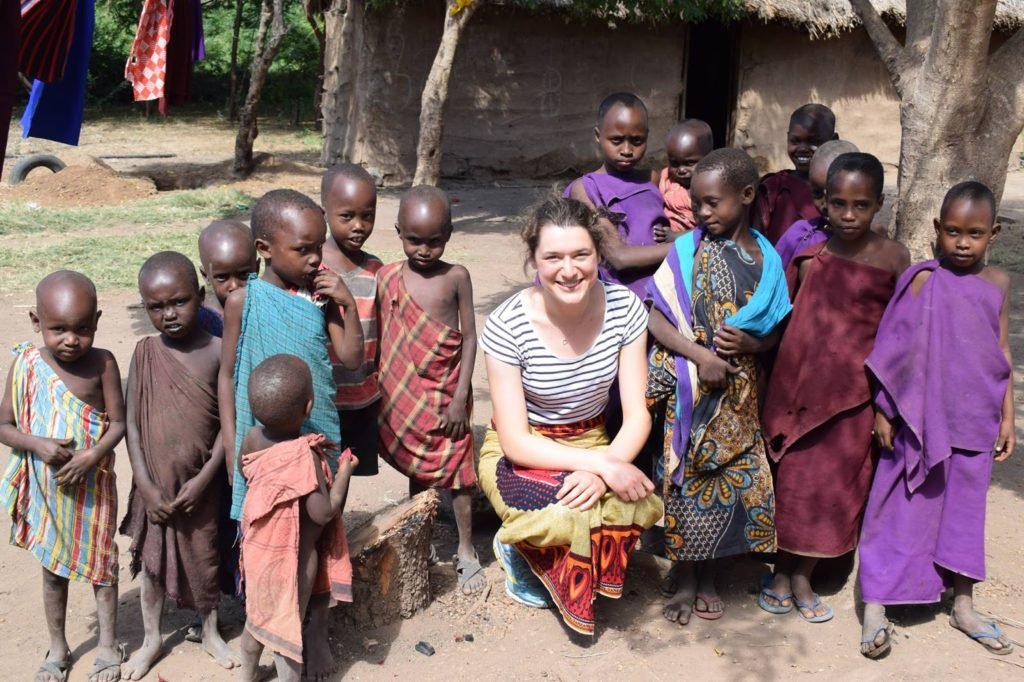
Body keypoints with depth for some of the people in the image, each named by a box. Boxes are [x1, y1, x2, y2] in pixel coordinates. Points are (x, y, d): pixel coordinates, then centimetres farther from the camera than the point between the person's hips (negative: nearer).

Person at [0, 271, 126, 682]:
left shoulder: (102, 363, -14)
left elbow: (118, 423, -10)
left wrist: (92, 456, -26)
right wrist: (37, 444, -22)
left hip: (92, 486, -2)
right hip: (45, 489, 2)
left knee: (100, 563, 12)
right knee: (53, 568, 17)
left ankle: (107, 646, 30)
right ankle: (57, 648, 35)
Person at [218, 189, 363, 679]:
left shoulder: (322, 296, -2)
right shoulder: (244, 300, -8)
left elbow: (352, 359, -2)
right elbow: (228, 373, -3)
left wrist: (348, 304, -13)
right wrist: (232, 443, -5)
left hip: (318, 435, 3)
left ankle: (316, 628, 26)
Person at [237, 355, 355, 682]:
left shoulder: (252, 437, -11)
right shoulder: (305, 454, -31)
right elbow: (323, 512, -28)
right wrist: (344, 473, -16)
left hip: (260, 545, 7)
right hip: (294, 554, -7)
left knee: (257, 614, 26)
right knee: (288, 622, 9)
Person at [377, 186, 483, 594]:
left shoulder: (456, 277, -8)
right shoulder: (387, 278, -4)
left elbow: (469, 338, -6)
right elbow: (381, 338, 2)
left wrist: (460, 397, -10)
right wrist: (379, 392, 3)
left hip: (446, 396, -2)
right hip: (404, 396, 2)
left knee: (457, 472, 5)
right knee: (417, 473, 15)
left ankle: (466, 552, 20)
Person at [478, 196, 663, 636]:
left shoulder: (624, 308, -13)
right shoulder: (508, 326, -22)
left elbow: (636, 414, -10)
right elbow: (515, 441, -19)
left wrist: (603, 470, -29)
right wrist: (601, 465, -30)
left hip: (592, 444, 4)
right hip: (518, 454, -3)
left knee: (635, 507, -28)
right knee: (570, 519, -34)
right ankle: (518, 550, 4)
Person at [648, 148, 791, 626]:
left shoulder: (766, 259, 1)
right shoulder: (688, 250, -7)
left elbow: (775, 332, 8)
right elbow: (655, 317, -10)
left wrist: (750, 343, -14)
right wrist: (699, 354, -21)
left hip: (739, 393, 3)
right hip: (691, 389, -3)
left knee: (729, 481, 9)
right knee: (687, 479, 3)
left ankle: (705, 573, 29)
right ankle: (683, 575, 22)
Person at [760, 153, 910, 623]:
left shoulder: (893, 257, -5)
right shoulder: (808, 257, -4)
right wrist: (779, 392, -3)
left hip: (855, 393, 0)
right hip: (802, 387, 0)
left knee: (835, 487, 10)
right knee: (792, 481, 9)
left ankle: (802, 578, 27)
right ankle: (781, 573, 26)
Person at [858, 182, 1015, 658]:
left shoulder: (997, 283, 4)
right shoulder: (924, 281, -8)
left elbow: (1002, 355, 9)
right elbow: (897, 350, -7)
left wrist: (1006, 418, 8)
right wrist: (883, 410, -7)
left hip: (975, 422, 4)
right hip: (922, 420, -4)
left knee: (965, 511, 15)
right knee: (901, 511, 1)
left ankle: (963, 607, 29)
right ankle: (875, 609, 9)